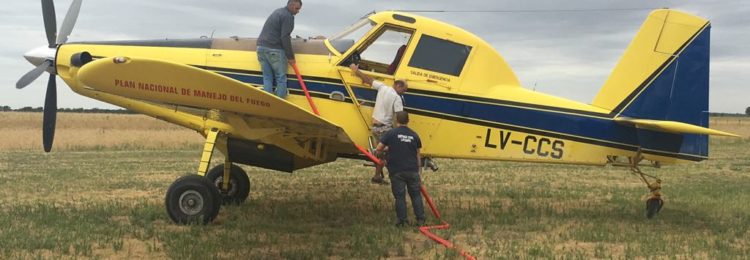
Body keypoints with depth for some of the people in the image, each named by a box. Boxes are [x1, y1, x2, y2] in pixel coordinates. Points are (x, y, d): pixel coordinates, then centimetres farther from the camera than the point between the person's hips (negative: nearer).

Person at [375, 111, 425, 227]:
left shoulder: (391, 133, -4)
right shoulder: (414, 135, 8)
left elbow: (378, 149, -4)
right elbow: (418, 155, 11)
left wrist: (378, 152, 18)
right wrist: (418, 169, 19)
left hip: (396, 171, -3)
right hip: (412, 170, 3)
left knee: (400, 196, 4)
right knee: (416, 195, 11)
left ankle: (402, 221, 7)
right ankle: (420, 219, 13)